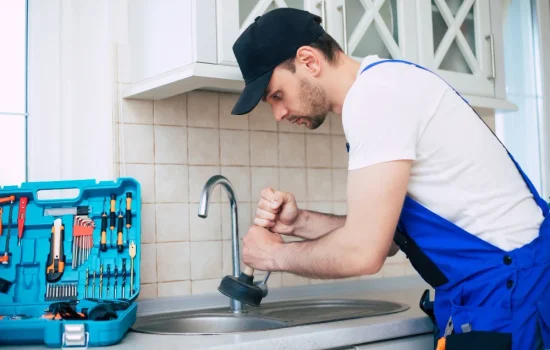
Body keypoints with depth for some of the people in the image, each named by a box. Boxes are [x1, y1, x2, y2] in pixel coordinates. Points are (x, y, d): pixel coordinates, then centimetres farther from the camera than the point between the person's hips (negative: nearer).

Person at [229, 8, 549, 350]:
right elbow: (383, 235, 13)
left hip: (512, 288, -9)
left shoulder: (377, 91, -18)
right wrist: (300, 222, 0)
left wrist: (275, 254, -5)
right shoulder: (380, 87, 11)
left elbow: (362, 252, -22)